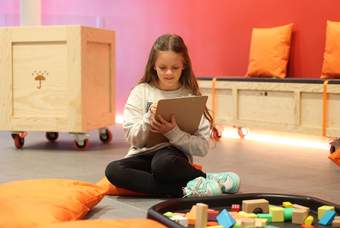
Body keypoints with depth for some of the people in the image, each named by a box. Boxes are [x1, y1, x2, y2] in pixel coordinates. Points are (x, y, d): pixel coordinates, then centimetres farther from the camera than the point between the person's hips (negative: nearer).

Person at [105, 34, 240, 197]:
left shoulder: (192, 96, 0)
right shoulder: (141, 92, 4)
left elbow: (202, 147, -5)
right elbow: (134, 139, 0)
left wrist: (173, 132, -19)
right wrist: (149, 119, -18)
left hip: (173, 154, -3)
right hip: (144, 154, 4)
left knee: (163, 163, -39)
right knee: (113, 170, -29)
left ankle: (198, 182, -11)